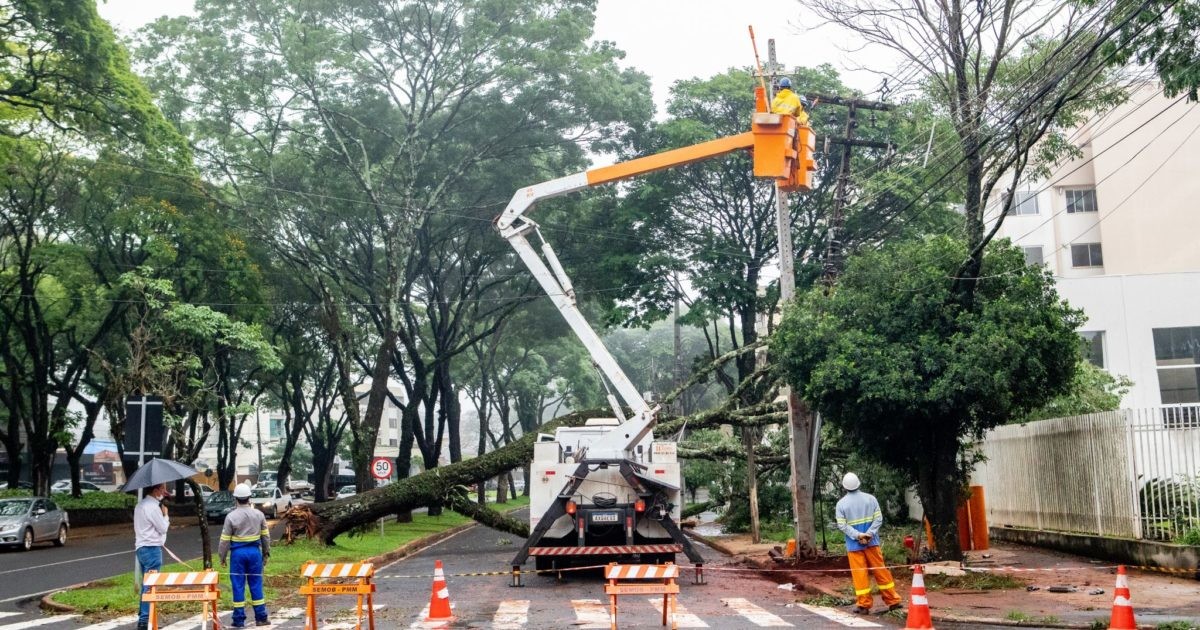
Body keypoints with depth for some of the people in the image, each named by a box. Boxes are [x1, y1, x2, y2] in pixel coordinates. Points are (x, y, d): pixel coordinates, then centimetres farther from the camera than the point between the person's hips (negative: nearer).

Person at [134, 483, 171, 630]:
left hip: (141, 547, 10)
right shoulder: (152, 507, -18)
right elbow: (163, 528, -12)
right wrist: (165, 514, 4)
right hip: (152, 549, -10)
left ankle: (142, 616, 24)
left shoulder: (141, 504, 13)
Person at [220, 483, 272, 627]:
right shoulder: (259, 514, 2)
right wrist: (266, 553, 19)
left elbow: (225, 540, -4)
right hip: (254, 551, 2)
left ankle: (239, 619, 7)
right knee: (256, 585, 8)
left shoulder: (231, 516, -7)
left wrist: (222, 557, 6)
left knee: (238, 586, 4)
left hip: (238, 552, -2)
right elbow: (266, 536, 8)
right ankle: (261, 618, 10)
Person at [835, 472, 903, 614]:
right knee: (881, 571, 9)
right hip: (871, 542, 2)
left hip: (854, 545, -1)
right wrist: (869, 534, -13)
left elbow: (842, 525, -10)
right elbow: (879, 519, -7)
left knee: (859, 574, 3)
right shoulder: (870, 498, 0)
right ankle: (893, 601, 15)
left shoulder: (841, 503, -4)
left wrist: (857, 535, -14)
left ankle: (864, 604, 7)